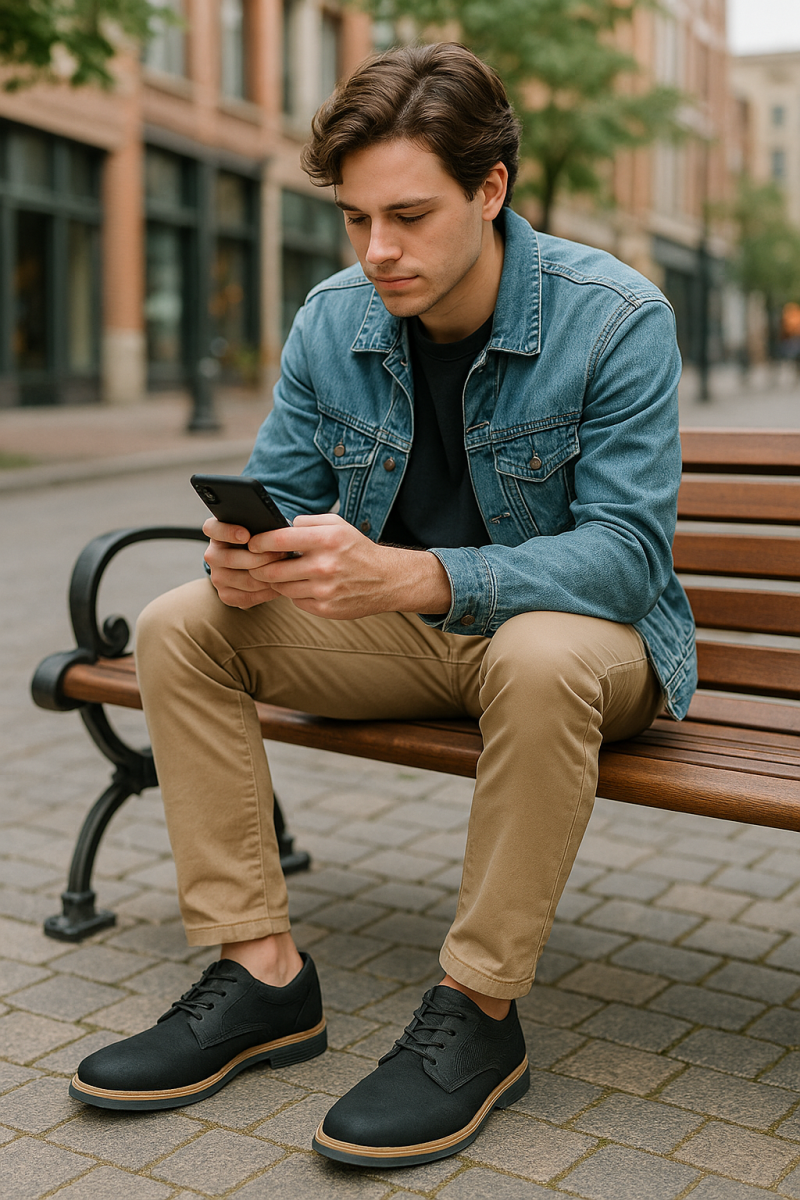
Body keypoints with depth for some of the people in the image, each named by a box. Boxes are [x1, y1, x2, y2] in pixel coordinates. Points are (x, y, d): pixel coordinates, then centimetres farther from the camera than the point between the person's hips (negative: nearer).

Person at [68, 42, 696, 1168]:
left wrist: (410, 575, -41)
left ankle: (479, 1012, -22)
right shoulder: (332, 321, -4)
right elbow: (278, 490, 3)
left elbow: (625, 546, -26)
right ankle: (262, 971, -10)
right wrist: (250, 556, -25)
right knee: (178, 628, -9)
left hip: (583, 624, -5)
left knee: (541, 657, -41)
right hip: (405, 630, 5)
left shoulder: (617, 319, -19)